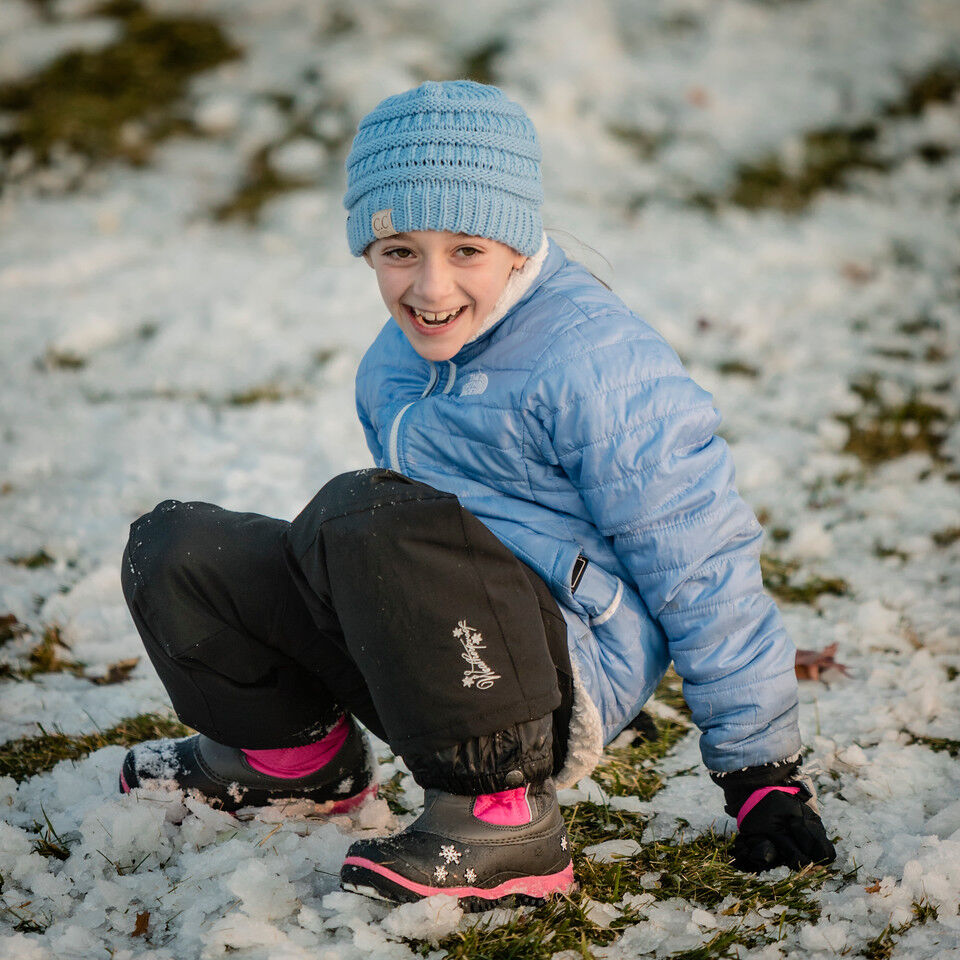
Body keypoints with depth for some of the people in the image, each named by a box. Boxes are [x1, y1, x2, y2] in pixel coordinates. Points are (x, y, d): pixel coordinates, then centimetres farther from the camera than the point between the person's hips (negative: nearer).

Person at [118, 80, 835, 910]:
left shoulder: (593, 362, -15)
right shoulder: (396, 362, 11)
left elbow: (701, 569, -13)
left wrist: (764, 770, -10)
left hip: (567, 677, -8)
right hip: (445, 672, 8)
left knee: (364, 516, -34)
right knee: (177, 550, -2)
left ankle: (500, 819, -23)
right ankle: (293, 752, 23)